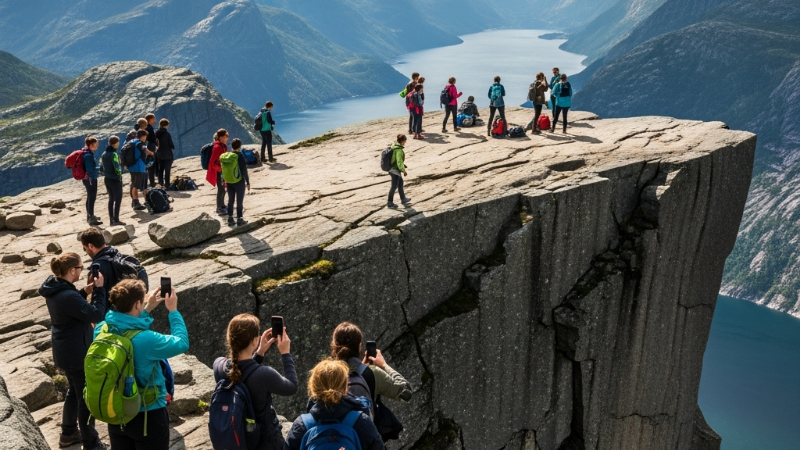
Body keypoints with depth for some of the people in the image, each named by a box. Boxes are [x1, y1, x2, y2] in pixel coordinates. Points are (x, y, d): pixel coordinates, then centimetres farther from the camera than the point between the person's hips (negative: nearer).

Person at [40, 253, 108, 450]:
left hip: (64, 351, 10)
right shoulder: (68, 295, -31)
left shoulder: (54, 288, -1)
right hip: (76, 354, -10)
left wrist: (85, 292, 0)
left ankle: (68, 433, 41)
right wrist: (99, 290, -20)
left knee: (74, 391, 26)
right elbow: (96, 315, -27)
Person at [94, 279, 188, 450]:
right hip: (148, 416, -6)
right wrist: (173, 311, -4)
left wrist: (148, 309, 9)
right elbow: (182, 343, -14)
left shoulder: (101, 330, -12)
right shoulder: (146, 339, -30)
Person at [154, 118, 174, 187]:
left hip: (159, 155, 5)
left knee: (160, 169, 15)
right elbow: (171, 144, -12)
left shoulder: (156, 133, -2)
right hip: (168, 155, -5)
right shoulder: (167, 134, -16)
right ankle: (167, 183, 3)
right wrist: (173, 147, 9)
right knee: (167, 170, 3)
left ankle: (161, 183, 18)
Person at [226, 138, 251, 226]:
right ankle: (239, 219, 13)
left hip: (229, 182, 5)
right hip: (239, 182, -5)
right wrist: (248, 182, -7)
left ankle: (230, 218, 22)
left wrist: (225, 180, 17)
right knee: (239, 201, 6)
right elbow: (244, 171, -16)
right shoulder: (240, 156, -17)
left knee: (230, 200, 15)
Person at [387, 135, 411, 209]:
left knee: (400, 183, 22)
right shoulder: (399, 150, -26)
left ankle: (403, 199, 36)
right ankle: (390, 203, 16)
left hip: (393, 168, 10)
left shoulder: (394, 146, 2)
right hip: (395, 170, -10)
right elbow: (399, 162, -28)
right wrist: (404, 171, -20)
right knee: (394, 186, 4)